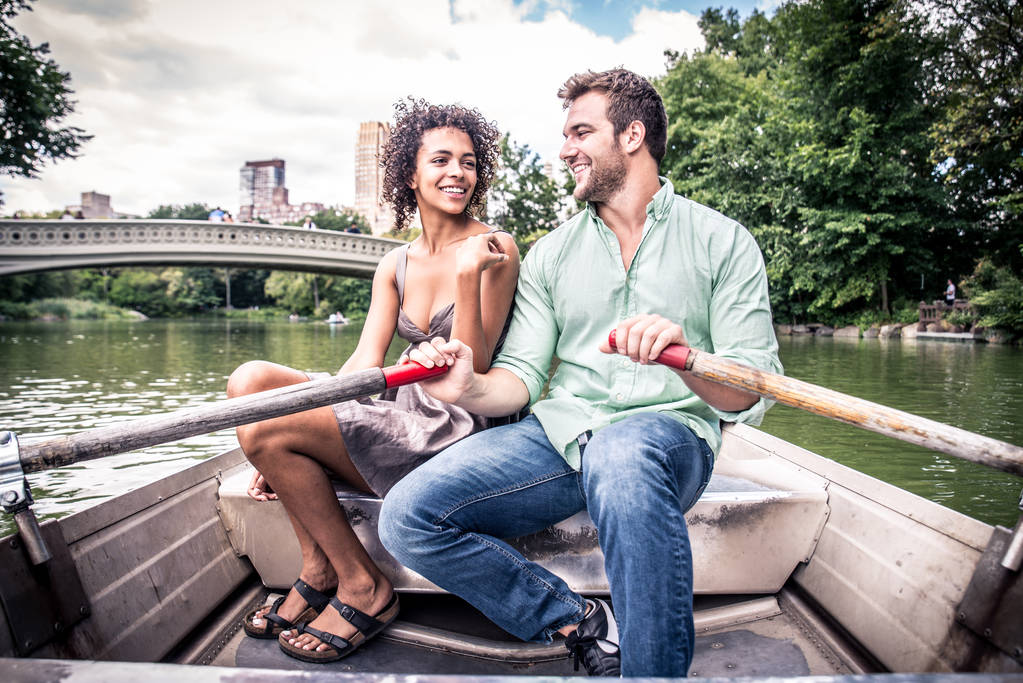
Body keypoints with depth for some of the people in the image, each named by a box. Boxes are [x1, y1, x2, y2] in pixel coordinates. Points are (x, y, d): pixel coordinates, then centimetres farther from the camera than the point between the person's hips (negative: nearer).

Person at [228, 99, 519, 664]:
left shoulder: (495, 249, -7)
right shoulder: (396, 265, 11)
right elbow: (365, 363, 3)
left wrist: (469, 274, -24)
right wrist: (287, 455, -6)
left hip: (457, 428, -7)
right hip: (403, 414, 7)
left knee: (262, 427, -15)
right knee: (251, 378, -8)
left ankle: (362, 586, 1)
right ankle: (318, 569, -2)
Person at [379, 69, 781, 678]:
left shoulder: (723, 242, 4)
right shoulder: (551, 254, 14)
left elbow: (750, 396, -3)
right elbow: (522, 376, 7)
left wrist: (686, 358, -26)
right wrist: (470, 389, -17)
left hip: (671, 433, -3)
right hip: (560, 432, 4)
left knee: (623, 451, -41)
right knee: (408, 516, -18)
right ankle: (587, 625, -7)